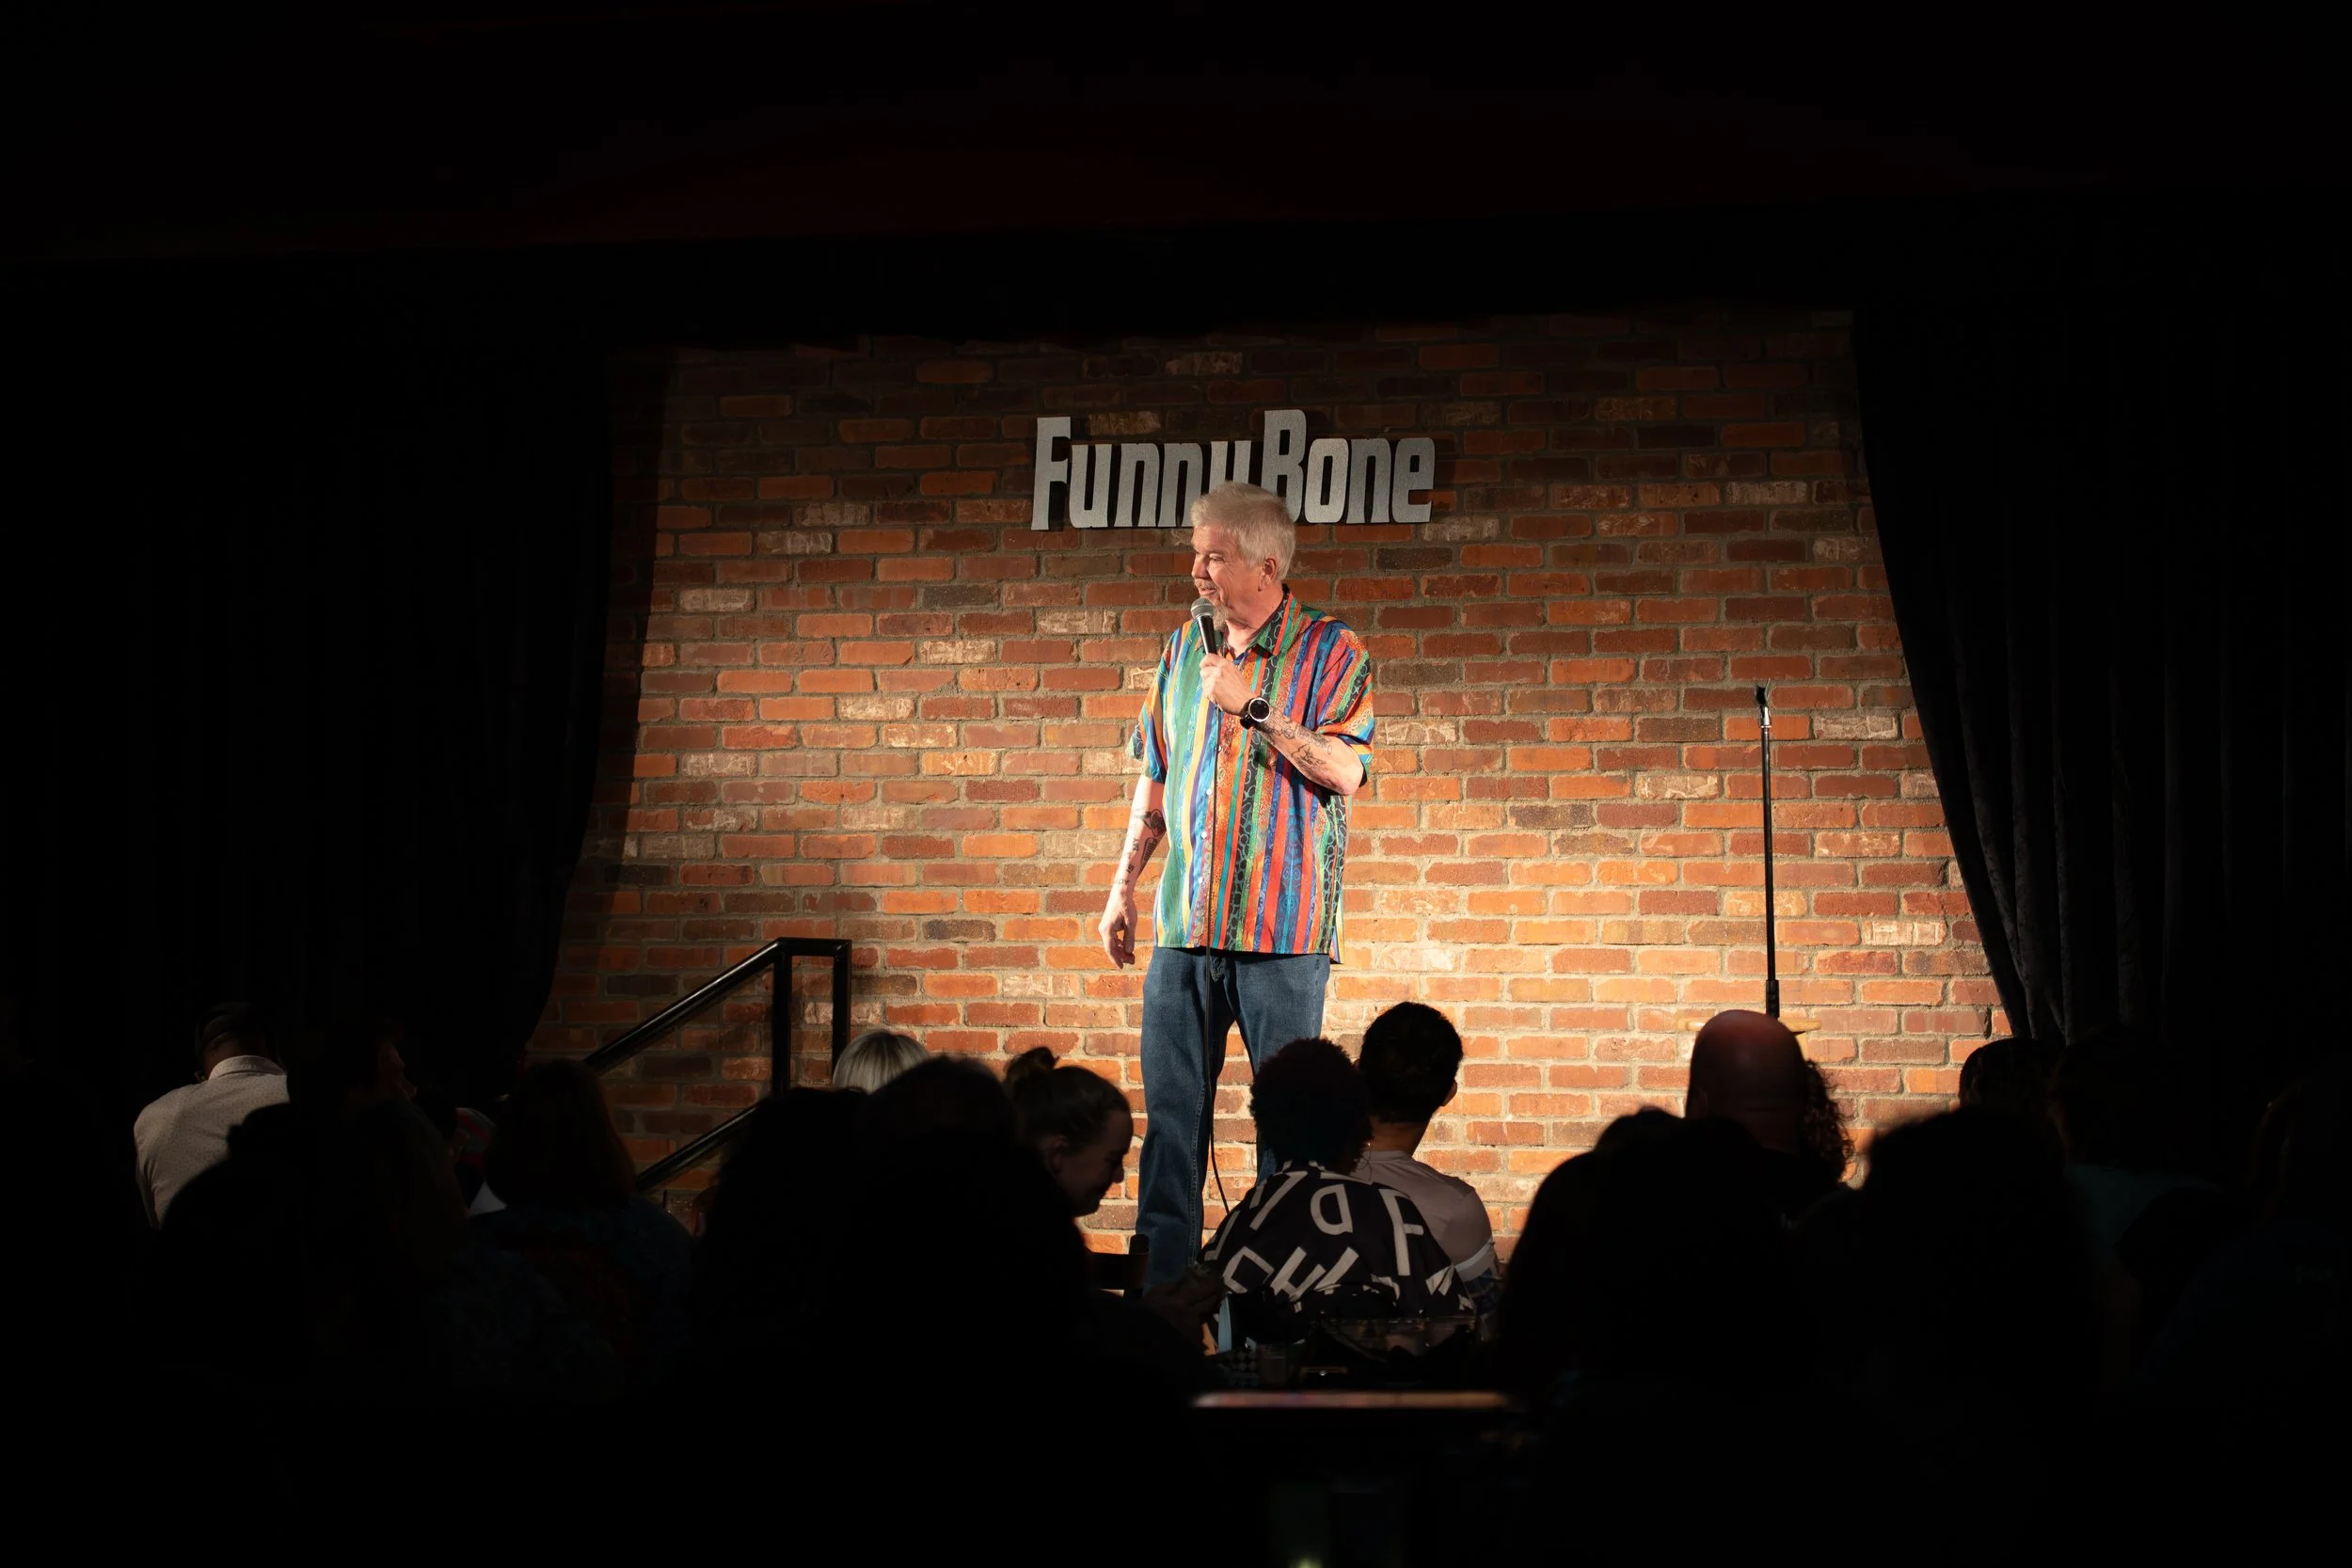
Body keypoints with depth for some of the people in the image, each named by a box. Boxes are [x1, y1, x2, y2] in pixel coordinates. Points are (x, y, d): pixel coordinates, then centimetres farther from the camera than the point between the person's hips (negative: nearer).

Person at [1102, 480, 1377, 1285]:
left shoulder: (1331, 652, -2)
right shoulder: (1184, 648, 14)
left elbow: (1344, 769, -14)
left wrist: (1252, 708, -17)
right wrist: (1123, 884, 15)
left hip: (1283, 924, -5)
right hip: (1184, 921, 5)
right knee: (1171, 1110, 3)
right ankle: (1159, 1286, 7)